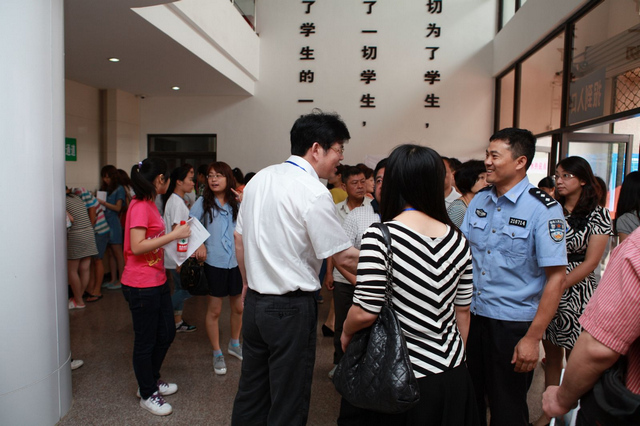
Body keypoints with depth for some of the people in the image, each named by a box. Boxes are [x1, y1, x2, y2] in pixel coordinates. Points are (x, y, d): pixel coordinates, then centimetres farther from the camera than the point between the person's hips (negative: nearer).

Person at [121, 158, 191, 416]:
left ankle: (151, 380, 40)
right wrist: (174, 235, -25)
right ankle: (147, 395, 25)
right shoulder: (140, 206, -18)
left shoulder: (149, 204, 12)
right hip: (141, 286, -10)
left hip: (158, 281, 10)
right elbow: (137, 247, -26)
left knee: (166, 333, 20)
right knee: (145, 341, 7)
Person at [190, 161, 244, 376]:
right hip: (214, 262, -3)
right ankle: (217, 354, 25)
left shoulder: (236, 203, 4)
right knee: (214, 310, 7)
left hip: (236, 262, 3)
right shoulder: (203, 202, -2)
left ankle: (234, 344, 39)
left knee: (239, 306, 15)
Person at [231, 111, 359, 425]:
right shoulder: (313, 192, -18)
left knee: (251, 391, 21)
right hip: (291, 308, -7)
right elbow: (344, 257, -14)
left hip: (255, 302, 8)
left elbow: (240, 238, 13)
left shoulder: (259, 179, 5)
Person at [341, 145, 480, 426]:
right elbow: (462, 310, 7)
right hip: (453, 375, 5)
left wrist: (346, 332, 3)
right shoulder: (457, 240, -3)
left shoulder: (380, 237, -19)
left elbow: (365, 312, -19)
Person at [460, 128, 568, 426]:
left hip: (513, 323, -5)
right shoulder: (479, 201, 3)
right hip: (472, 315, 5)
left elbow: (556, 277, -16)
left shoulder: (543, 209, -14)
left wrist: (533, 338, -16)